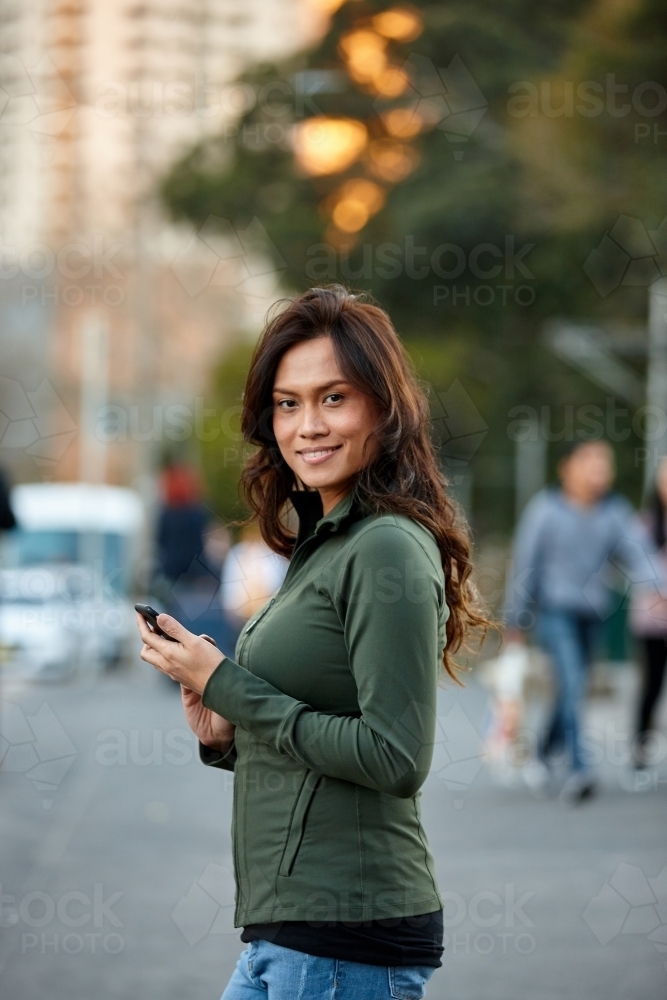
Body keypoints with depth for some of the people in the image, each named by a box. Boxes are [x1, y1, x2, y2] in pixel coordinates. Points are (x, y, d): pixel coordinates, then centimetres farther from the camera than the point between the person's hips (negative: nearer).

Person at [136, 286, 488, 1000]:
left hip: (347, 938, -9)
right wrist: (227, 737, 3)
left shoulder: (389, 550, -13)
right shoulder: (324, 545, 15)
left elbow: (395, 758, -20)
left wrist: (228, 686, -13)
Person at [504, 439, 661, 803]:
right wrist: (516, 619, 1)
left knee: (571, 689, 13)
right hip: (555, 608, -4)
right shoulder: (546, 509, -6)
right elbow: (526, 563, -1)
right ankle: (578, 769, -23)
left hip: (592, 613, 4)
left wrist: (657, 583, -29)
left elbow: (636, 550, -9)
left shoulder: (615, 511, 2)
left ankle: (544, 754, 36)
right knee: (571, 684, -18)